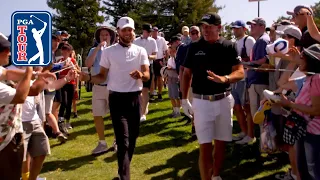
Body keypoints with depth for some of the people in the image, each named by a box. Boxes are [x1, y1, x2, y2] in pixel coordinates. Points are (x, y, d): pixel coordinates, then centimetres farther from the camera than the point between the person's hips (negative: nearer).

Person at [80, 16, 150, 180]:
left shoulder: (141, 51, 3)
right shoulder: (108, 51, -2)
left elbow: (147, 76, -3)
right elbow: (102, 77, 1)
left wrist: (141, 75, -27)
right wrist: (87, 77, -19)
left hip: (135, 98, 3)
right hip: (117, 98, -3)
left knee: (133, 137, 14)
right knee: (123, 140, -8)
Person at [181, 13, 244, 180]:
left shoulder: (229, 46, -2)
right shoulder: (194, 47, 1)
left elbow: (240, 72, -5)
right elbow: (186, 74, 6)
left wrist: (224, 79, -26)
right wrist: (184, 99, 0)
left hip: (223, 100, 1)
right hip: (201, 101, -1)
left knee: (221, 143, 12)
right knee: (205, 146, -1)